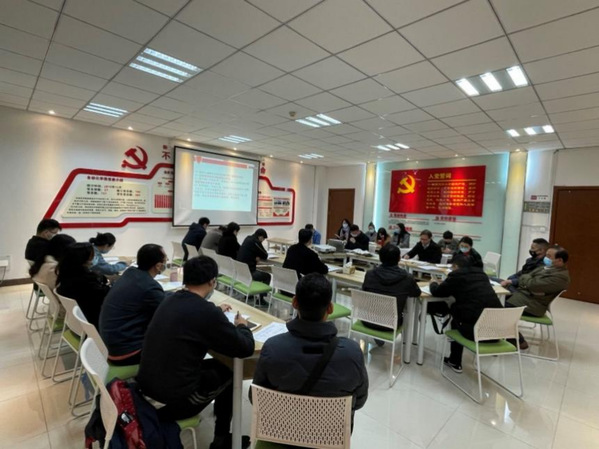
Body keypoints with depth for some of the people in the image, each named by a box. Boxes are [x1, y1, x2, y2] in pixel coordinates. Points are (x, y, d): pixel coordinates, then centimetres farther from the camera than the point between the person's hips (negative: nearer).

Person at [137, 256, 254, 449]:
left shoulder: (171, 300, -1)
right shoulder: (208, 312, -23)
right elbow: (245, 348, -12)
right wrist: (242, 326, 6)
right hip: (175, 393, -7)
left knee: (215, 365, 23)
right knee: (229, 374, 15)